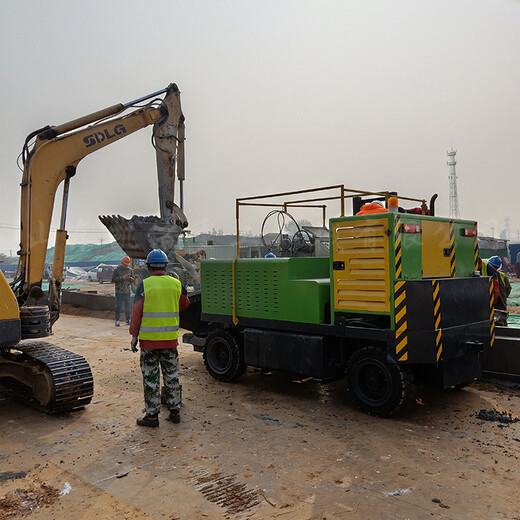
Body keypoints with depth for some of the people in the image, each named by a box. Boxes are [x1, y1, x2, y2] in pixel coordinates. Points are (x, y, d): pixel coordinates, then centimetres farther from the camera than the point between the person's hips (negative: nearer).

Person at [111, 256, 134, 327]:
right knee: (118, 306, -1)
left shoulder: (129, 270, 8)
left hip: (127, 291, 3)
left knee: (127, 306, 8)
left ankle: (128, 319, 16)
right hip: (119, 291, -3)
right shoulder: (117, 270, -3)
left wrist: (129, 278, -11)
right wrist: (122, 278, -18)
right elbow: (113, 279, -8)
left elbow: (133, 279, 12)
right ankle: (117, 320, 6)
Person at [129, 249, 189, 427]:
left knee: (151, 378, 6)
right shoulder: (176, 284, 1)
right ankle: (174, 411, 23)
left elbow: (137, 312, -8)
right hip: (170, 338, 3)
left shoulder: (145, 285, -8)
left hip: (149, 339, -3)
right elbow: (184, 304, 18)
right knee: (171, 375, 15)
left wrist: (134, 336, -1)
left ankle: (152, 416, 13)